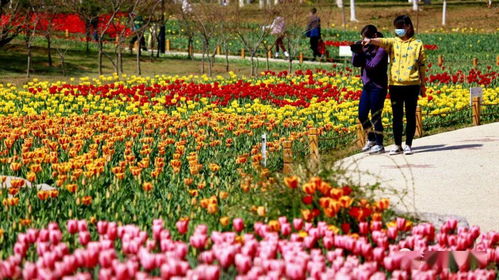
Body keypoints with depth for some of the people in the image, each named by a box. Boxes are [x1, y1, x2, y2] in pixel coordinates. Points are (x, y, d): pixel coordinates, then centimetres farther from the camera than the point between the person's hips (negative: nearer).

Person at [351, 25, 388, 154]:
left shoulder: (381, 49, -12)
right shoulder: (366, 48, 9)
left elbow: (373, 65, -22)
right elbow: (355, 63, 5)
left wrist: (363, 56, -14)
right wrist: (356, 52, -10)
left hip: (378, 86, -8)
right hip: (367, 85, 8)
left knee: (375, 116, -4)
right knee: (362, 115, 12)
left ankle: (379, 145, 6)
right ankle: (371, 140, 30)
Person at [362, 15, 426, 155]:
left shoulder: (417, 44, 6)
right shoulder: (393, 42, 8)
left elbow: (422, 65, 9)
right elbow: (382, 42, -15)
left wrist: (423, 84, 10)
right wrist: (371, 40, -37)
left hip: (412, 85, -1)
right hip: (395, 84, 1)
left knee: (410, 116, 3)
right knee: (397, 116, 5)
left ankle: (408, 145, 10)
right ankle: (397, 145, 12)